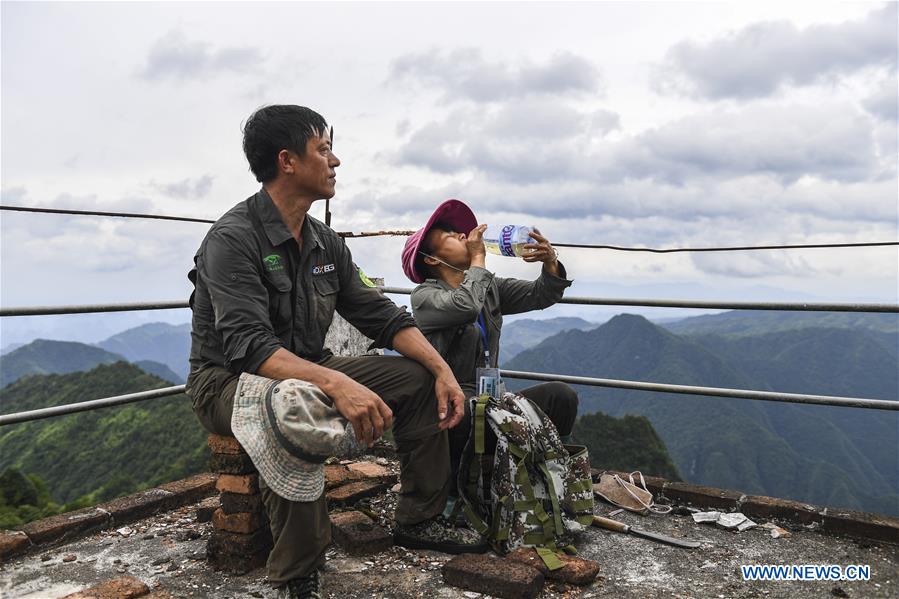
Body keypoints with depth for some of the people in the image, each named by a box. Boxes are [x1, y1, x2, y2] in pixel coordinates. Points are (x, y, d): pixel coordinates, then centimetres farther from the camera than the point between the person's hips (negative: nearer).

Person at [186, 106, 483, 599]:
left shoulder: (324, 242, 5)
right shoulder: (232, 239, -19)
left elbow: (380, 314, 5)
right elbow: (248, 345, -32)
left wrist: (442, 367, -9)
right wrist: (335, 383, -46)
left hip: (310, 374, 8)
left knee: (418, 378, -3)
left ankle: (418, 519, 10)